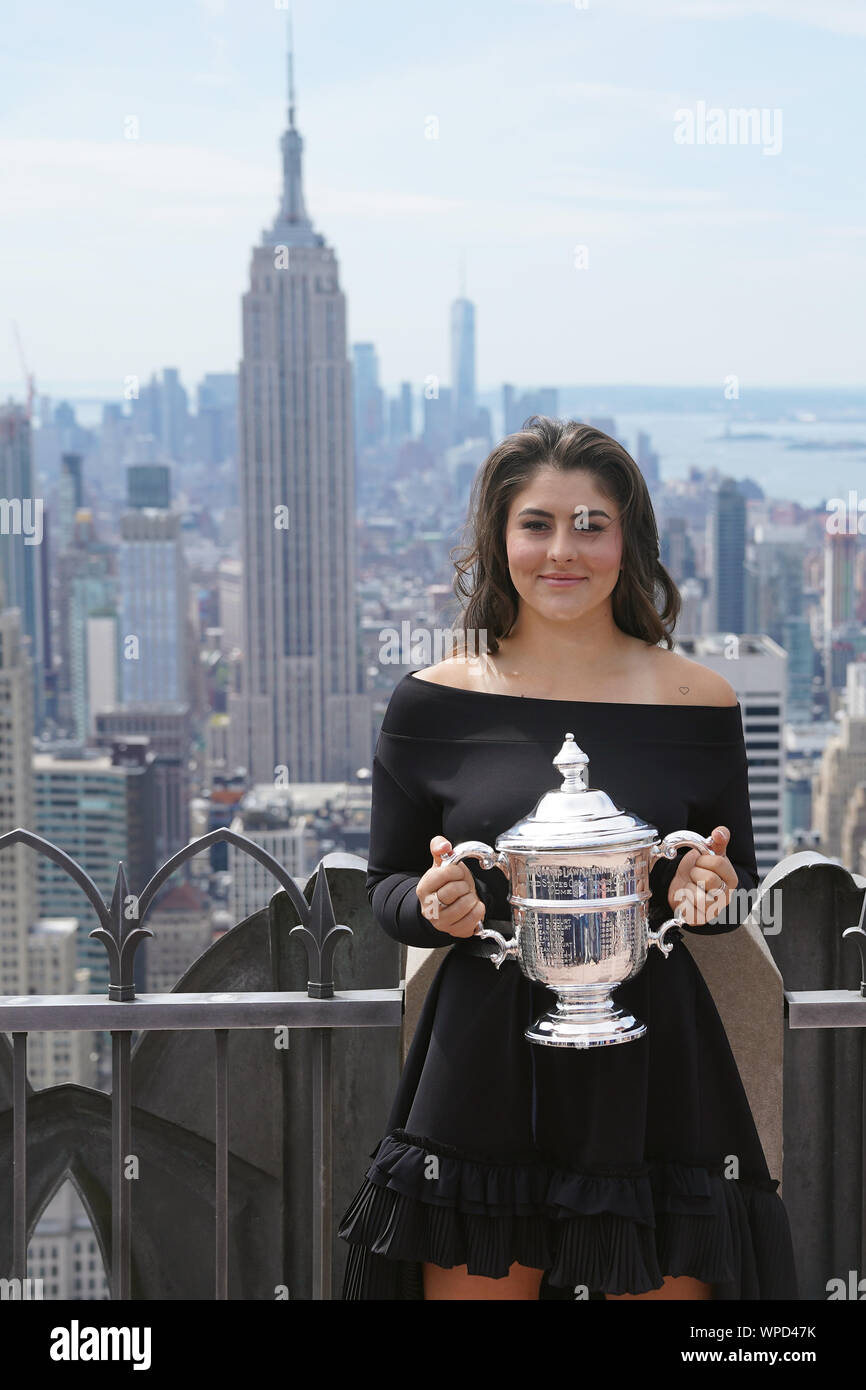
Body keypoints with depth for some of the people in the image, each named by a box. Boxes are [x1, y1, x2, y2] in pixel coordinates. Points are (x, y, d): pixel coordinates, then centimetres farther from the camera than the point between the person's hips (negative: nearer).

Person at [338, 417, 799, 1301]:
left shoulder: (696, 701, 2)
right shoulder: (432, 705, 2)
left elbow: (740, 885, 11)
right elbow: (384, 887, 9)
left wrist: (707, 895, -11)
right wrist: (434, 907, -13)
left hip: (653, 1066, 0)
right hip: (482, 1059, 0)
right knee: (474, 1280, 3)